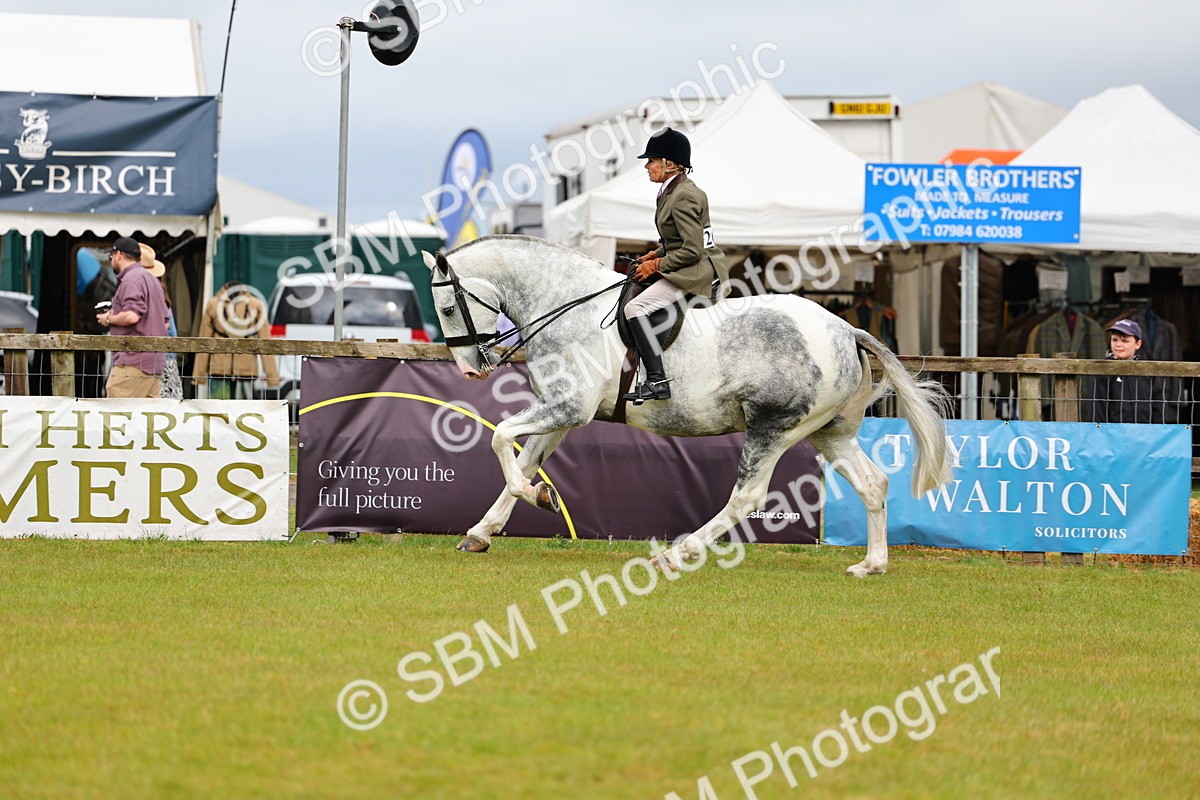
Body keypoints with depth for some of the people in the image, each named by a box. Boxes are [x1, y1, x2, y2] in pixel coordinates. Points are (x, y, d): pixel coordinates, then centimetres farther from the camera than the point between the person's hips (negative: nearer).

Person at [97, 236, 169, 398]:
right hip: (155, 363, 10)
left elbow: (132, 316, -22)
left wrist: (109, 319, -3)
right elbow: (165, 322, 23)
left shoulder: (131, 279, -8)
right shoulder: (153, 280, 22)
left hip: (133, 362, -10)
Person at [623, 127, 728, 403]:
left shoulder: (684, 197, -18)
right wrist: (656, 255, 10)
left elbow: (692, 250, -21)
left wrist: (658, 265, -14)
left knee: (635, 308, -20)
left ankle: (657, 380, -26)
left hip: (697, 272, -11)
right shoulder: (672, 191, 14)